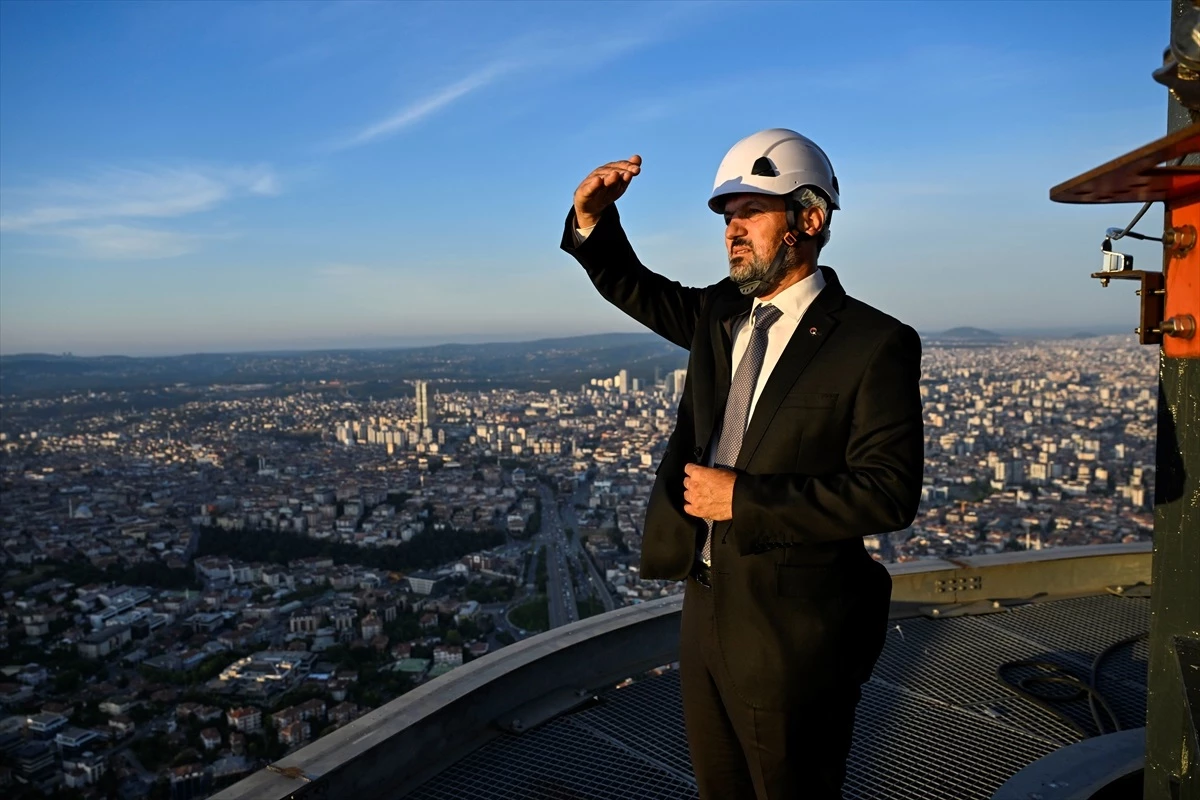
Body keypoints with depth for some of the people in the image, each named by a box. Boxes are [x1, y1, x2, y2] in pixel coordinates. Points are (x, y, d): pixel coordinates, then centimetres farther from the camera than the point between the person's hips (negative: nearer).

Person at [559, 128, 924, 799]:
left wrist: (743, 497, -21)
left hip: (791, 634, -6)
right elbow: (637, 289, 20)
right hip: (708, 609, 7)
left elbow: (890, 493, -20)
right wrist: (591, 219, 0)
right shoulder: (722, 313, 5)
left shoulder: (875, 344, -15)